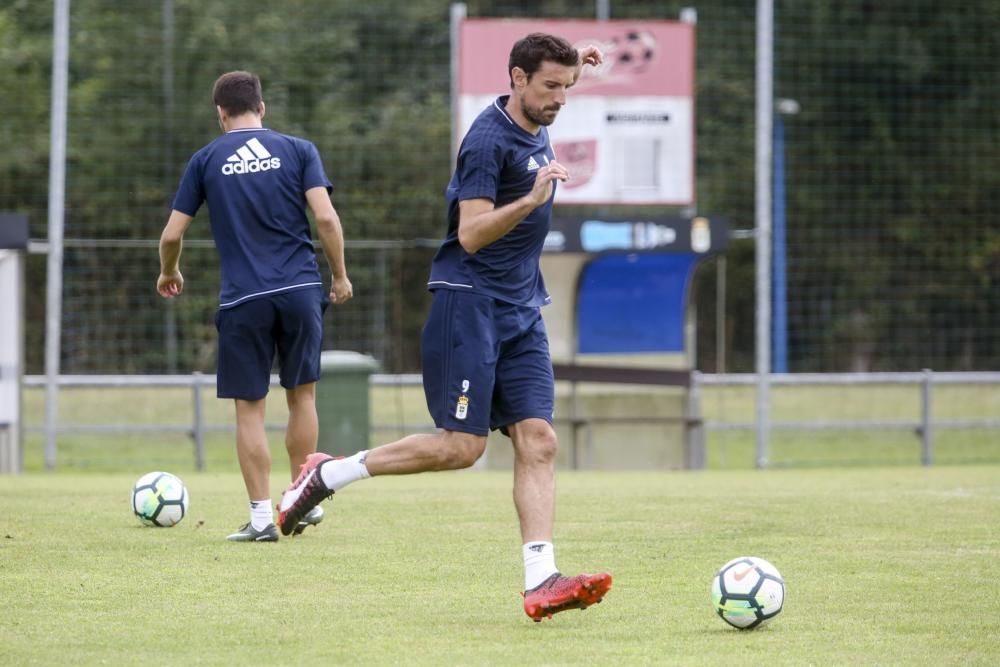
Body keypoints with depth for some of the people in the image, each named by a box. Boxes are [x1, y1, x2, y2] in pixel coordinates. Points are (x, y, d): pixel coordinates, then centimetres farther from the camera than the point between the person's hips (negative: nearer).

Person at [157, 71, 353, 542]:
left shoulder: (206, 159, 6)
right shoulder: (297, 150, 6)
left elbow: (172, 234, 7)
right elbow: (325, 217, -4)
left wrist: (168, 273, 27)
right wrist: (340, 276, 8)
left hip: (243, 299, -1)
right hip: (301, 290, 1)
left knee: (250, 408, 4)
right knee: (302, 396, 16)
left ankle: (262, 517, 1)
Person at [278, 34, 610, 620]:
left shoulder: (536, 129, 11)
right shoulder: (489, 139, -15)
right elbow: (471, 234, -23)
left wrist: (570, 70, 27)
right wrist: (532, 199, -34)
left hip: (522, 312, 8)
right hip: (469, 302, -8)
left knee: (538, 441, -6)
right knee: (462, 445, -11)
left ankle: (541, 582, -14)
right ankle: (326, 475, 5)